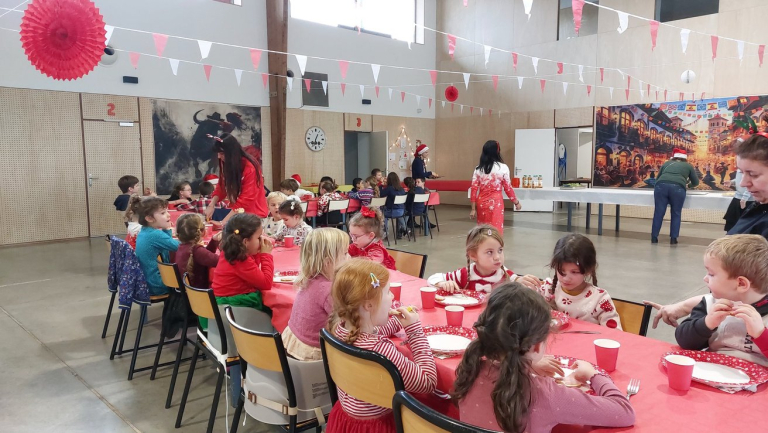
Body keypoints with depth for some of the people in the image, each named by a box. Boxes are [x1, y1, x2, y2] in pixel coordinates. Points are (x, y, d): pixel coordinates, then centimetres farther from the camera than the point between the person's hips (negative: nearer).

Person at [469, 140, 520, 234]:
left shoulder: (478, 169, 2)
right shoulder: (503, 167, -5)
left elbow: (474, 189, 0)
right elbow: (508, 188, -1)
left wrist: (473, 208, 5)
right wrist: (516, 202, 13)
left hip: (482, 202, 4)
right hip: (496, 202, -3)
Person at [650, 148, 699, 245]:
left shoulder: (667, 163, 32)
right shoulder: (688, 166, 28)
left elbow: (657, 179, 34)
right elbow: (696, 182, 34)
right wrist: (687, 185, 53)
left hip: (661, 185, 1)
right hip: (678, 188, -1)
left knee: (659, 213, 5)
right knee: (676, 214, 11)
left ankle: (654, 237, 7)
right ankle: (673, 238, 9)